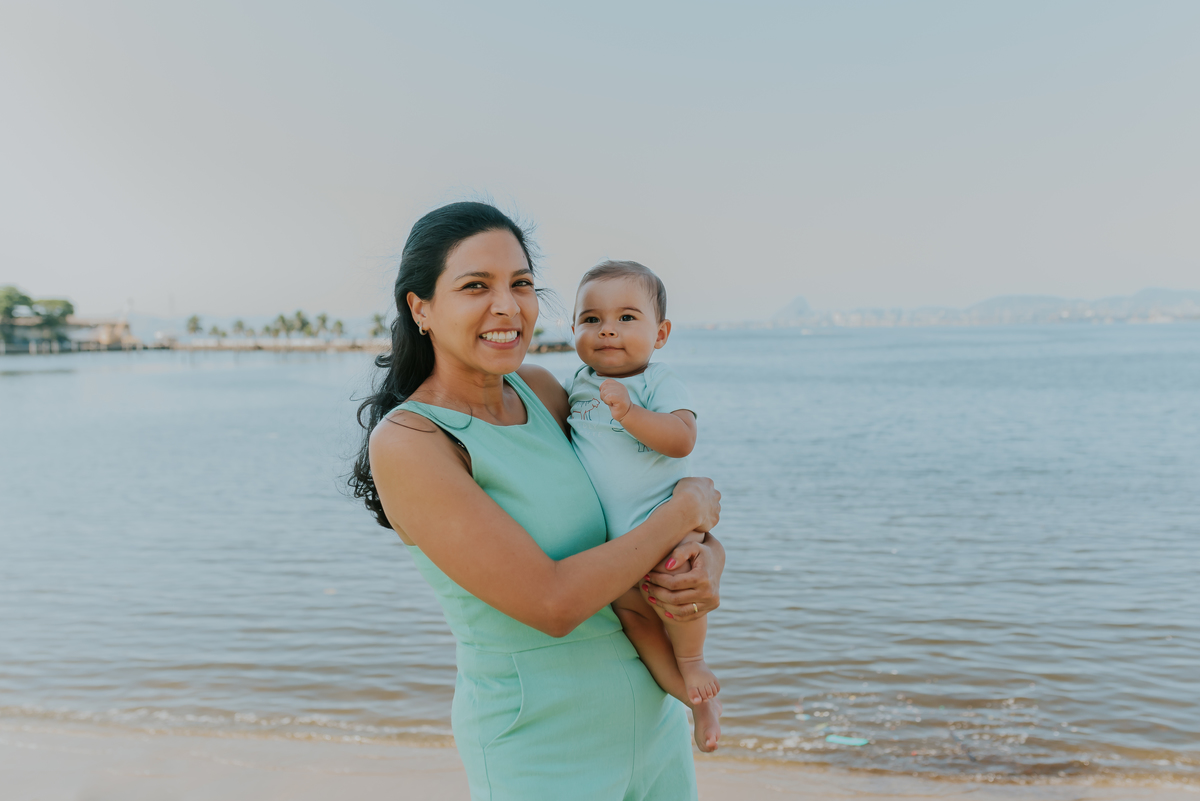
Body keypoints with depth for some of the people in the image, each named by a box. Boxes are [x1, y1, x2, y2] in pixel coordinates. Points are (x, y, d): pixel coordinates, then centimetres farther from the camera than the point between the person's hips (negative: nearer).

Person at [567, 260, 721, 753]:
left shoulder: (659, 384, -7)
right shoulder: (579, 384, 11)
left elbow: (682, 439, -23)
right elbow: (566, 430, 30)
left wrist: (629, 411, -32)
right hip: (609, 539, 6)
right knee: (628, 608, -7)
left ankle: (692, 663, -1)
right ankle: (694, 696, 8)